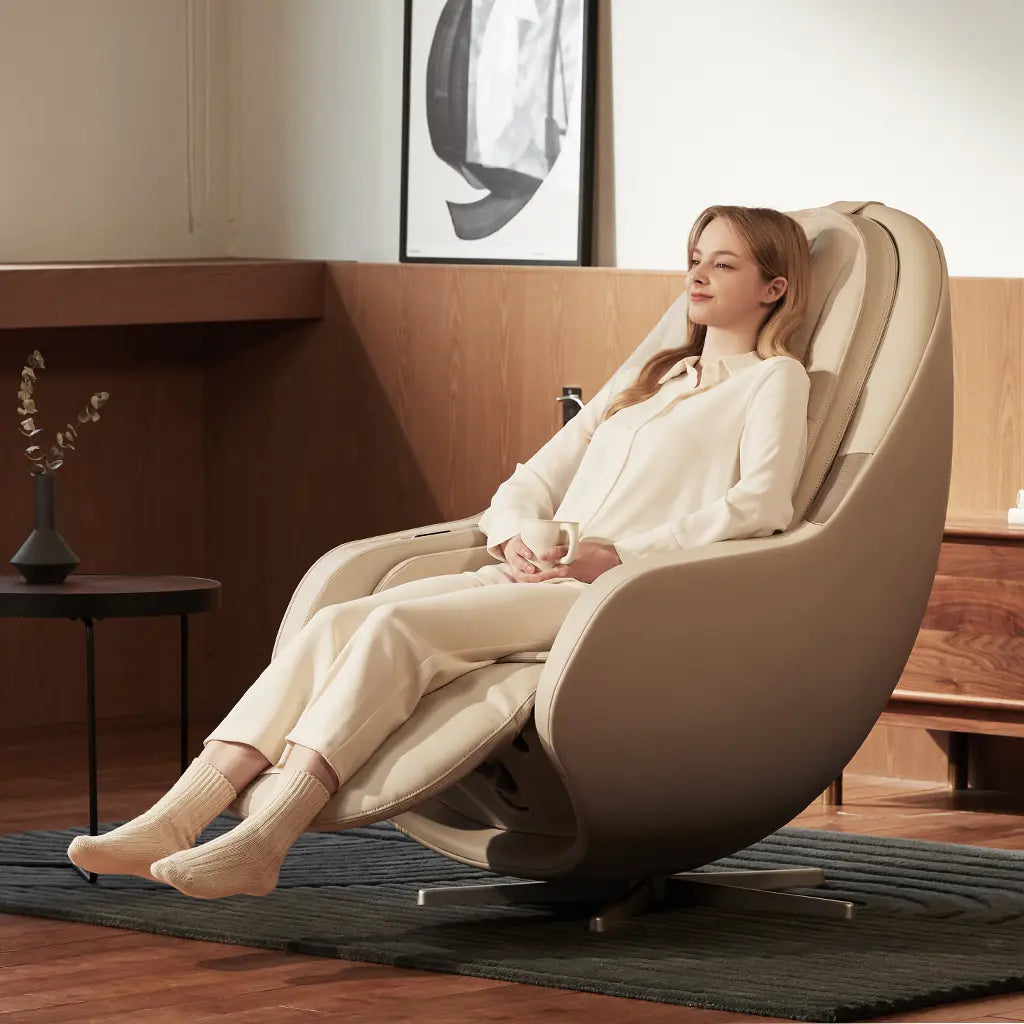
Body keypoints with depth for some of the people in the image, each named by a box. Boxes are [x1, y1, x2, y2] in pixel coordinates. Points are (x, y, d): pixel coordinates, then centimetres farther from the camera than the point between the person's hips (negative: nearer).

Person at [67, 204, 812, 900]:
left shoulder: (775, 380, 10)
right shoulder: (646, 376, 31)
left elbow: (759, 506, -8)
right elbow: (533, 480, 25)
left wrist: (619, 554, -17)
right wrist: (514, 540, 1)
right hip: (535, 579, 7)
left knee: (399, 628, -29)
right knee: (338, 623, -18)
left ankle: (264, 842, -39)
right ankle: (177, 820, -29)